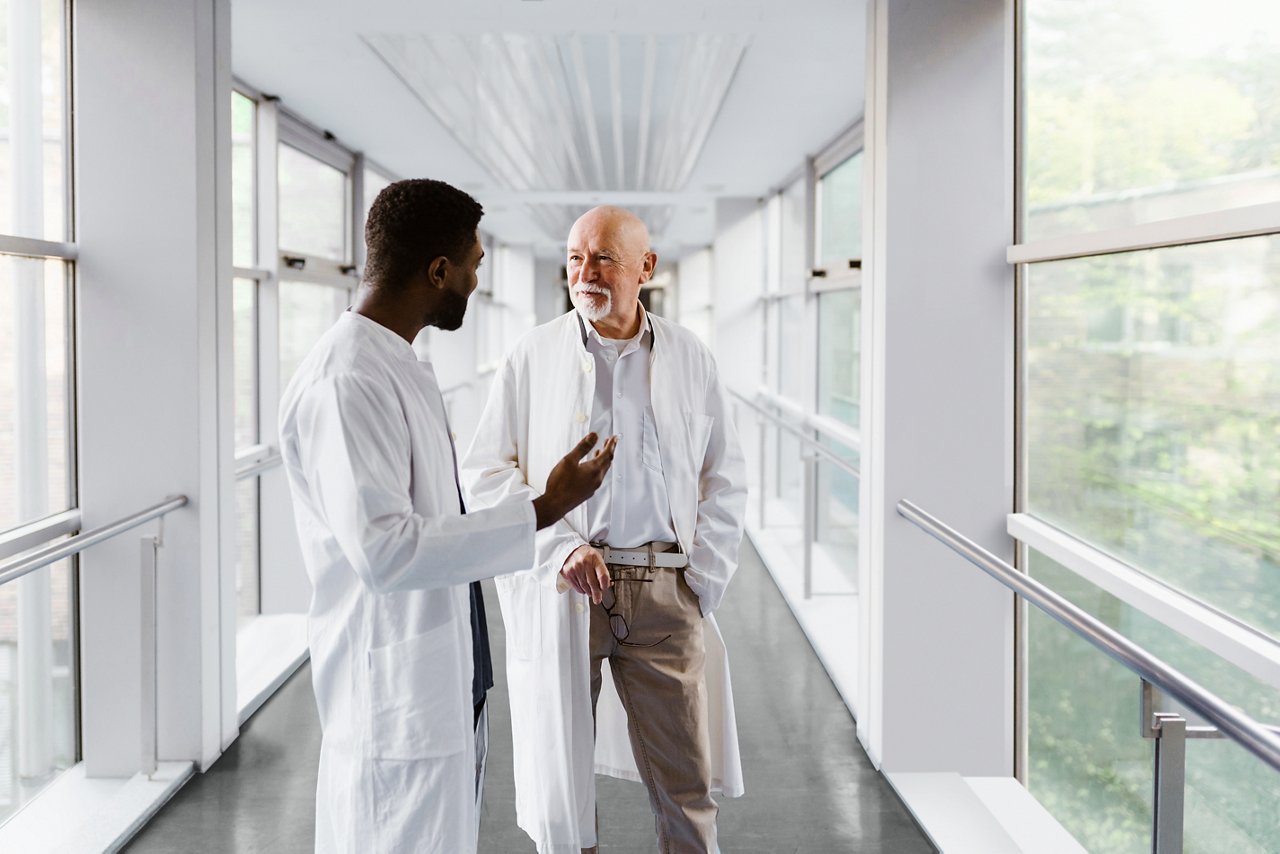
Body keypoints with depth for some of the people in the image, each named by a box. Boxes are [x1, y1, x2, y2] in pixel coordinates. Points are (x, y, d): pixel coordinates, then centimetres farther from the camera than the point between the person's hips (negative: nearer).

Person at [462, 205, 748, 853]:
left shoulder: (691, 359, 8)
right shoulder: (533, 356, 3)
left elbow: (725, 478, 12)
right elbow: (485, 474, 2)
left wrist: (704, 578, 2)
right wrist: (559, 547, -11)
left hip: (665, 589, 1)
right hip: (560, 586, -1)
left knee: (687, 785, 5)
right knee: (560, 774, 7)